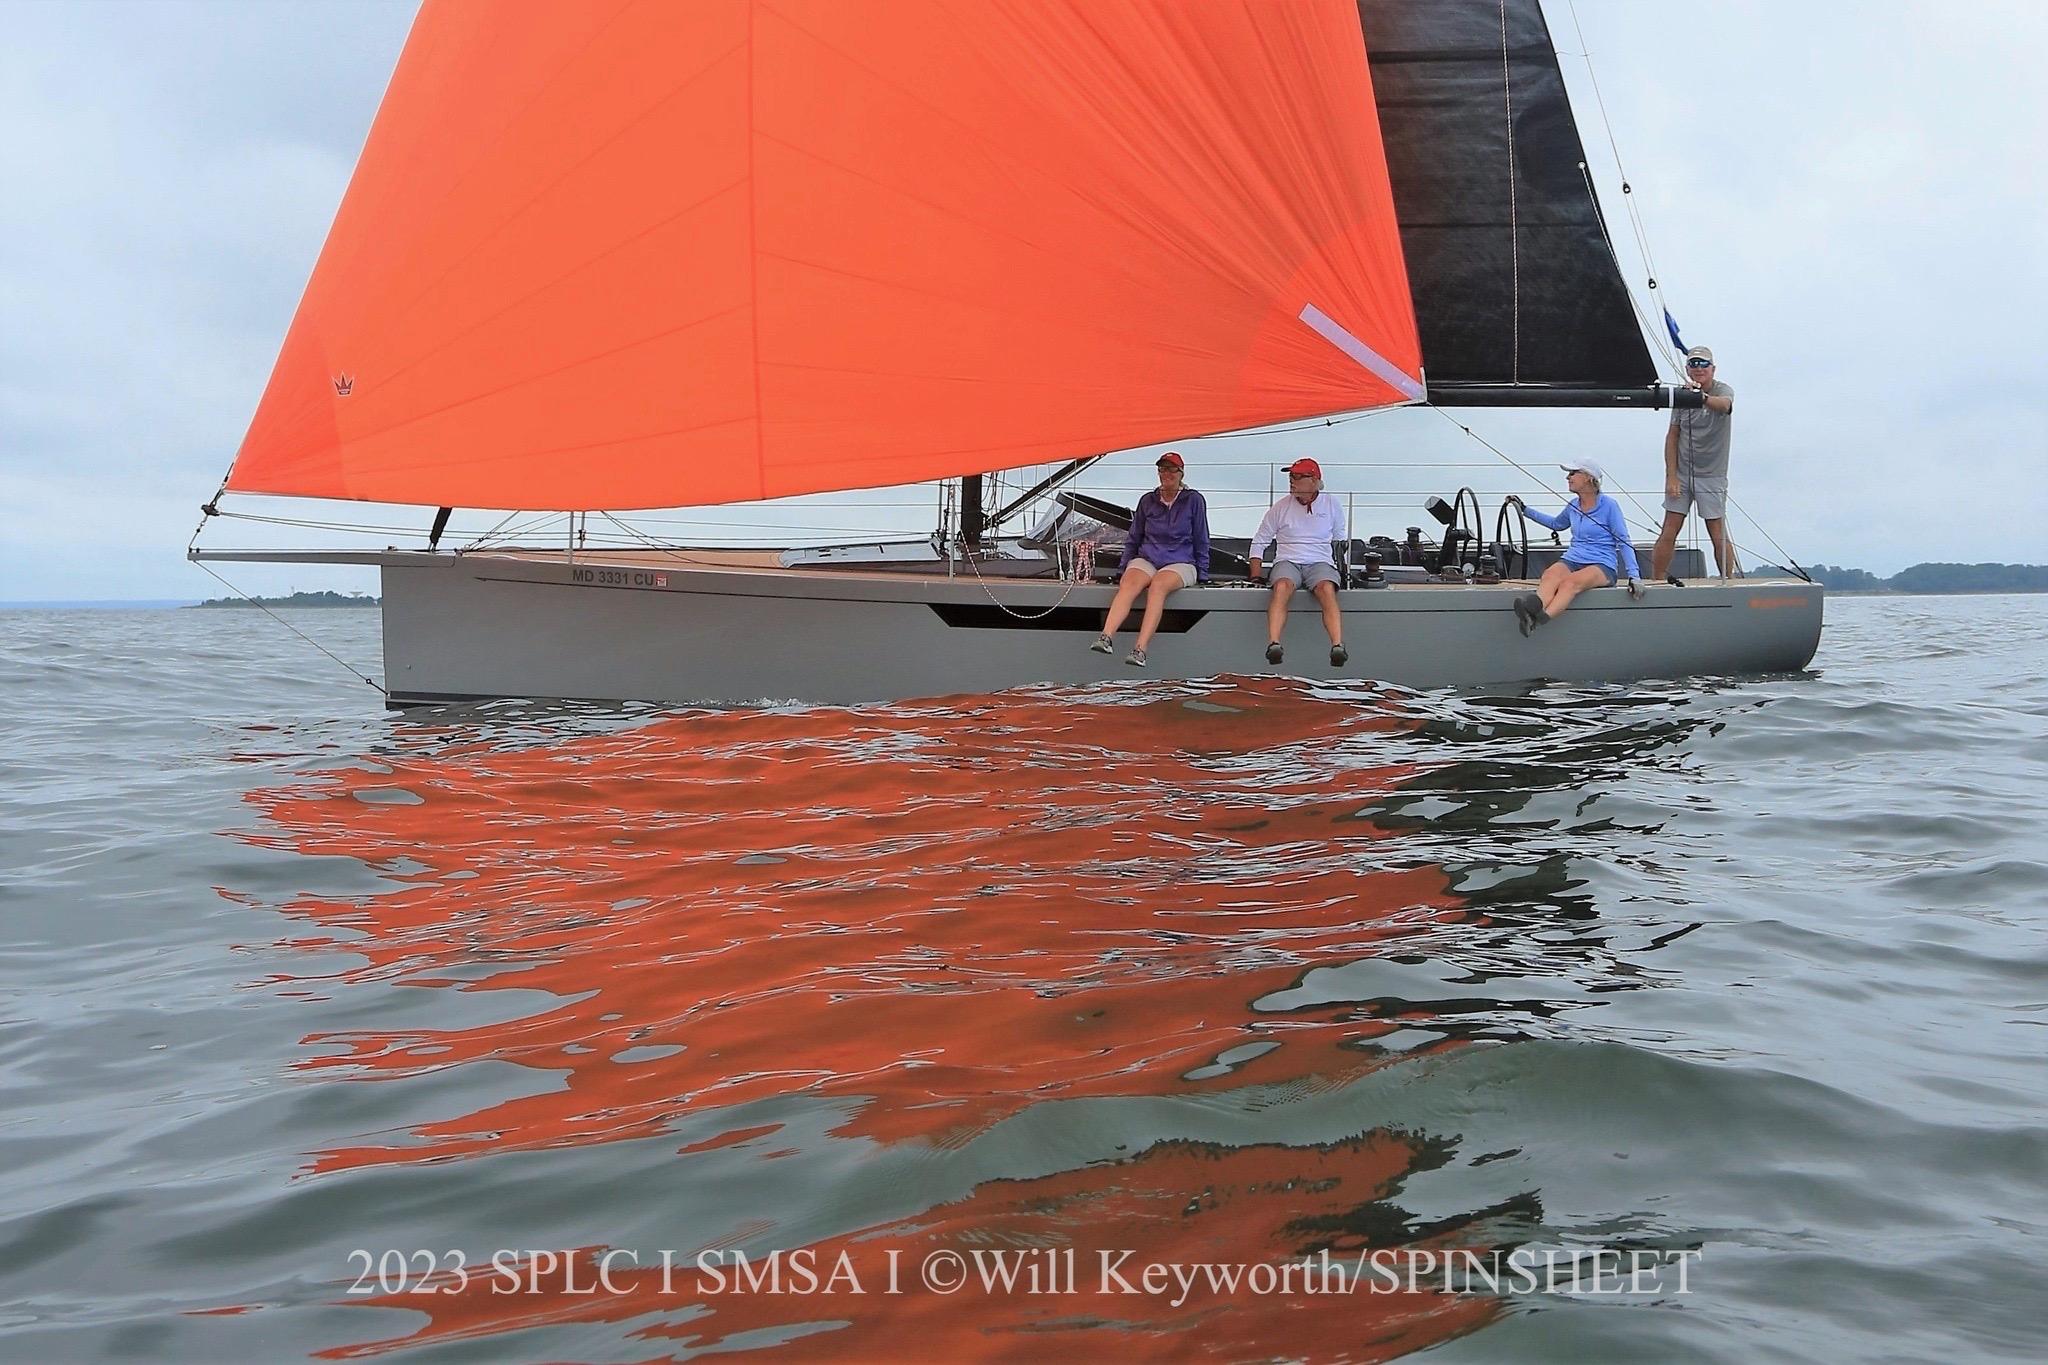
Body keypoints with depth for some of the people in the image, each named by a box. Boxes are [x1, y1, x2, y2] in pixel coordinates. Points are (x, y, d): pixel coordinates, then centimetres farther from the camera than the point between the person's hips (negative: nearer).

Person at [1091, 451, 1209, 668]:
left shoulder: (1194, 500, 6)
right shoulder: (1147, 501, 14)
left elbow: (1201, 542, 9)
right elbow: (1133, 539, 21)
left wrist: (1202, 575, 6)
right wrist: (1124, 568, 13)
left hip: (1180, 563, -2)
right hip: (1146, 559, 3)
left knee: (1158, 584, -37)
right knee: (1129, 583, -32)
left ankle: (1141, 649, -51)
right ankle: (1106, 638, -53)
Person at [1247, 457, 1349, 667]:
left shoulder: (1331, 505, 12)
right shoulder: (1281, 507, 10)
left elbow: (1341, 542, 23)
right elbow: (1259, 542, 15)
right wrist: (1255, 576, 6)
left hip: (1320, 562, 0)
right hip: (1287, 561, 0)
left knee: (1327, 589, -35)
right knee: (1282, 587, -36)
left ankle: (1338, 647, -50)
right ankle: (1273, 644, -50)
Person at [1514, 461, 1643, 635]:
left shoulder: (1609, 505, 1)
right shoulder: (1573, 506, 17)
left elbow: (1624, 542, -1)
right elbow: (1557, 524, 40)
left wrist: (1633, 575, -11)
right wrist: (1525, 510, 38)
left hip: (1602, 566, -4)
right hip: (1571, 560, 4)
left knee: (1571, 581, -39)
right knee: (1550, 574, -34)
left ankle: (1540, 619, -66)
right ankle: (1531, 611, -66)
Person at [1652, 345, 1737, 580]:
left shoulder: (1723, 391, -8)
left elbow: (1724, 405, -33)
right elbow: (1672, 436, 3)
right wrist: (1671, 476, -5)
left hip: (1712, 475, -3)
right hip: (1682, 472, 3)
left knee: (1718, 535, -1)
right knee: (1668, 533, 0)